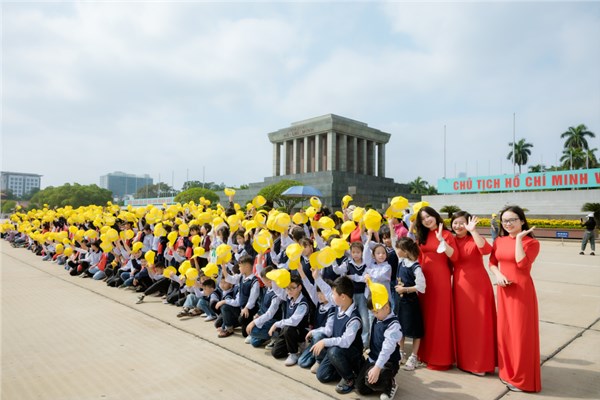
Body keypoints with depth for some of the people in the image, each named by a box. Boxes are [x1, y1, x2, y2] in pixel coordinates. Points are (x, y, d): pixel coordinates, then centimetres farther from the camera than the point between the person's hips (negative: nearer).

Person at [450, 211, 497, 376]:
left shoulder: (475, 239, -6)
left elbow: (486, 250, -30)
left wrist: (473, 231, -31)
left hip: (478, 284, -5)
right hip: (460, 285, 5)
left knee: (479, 322, 2)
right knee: (462, 322, 12)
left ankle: (480, 363, 13)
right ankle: (464, 359, 27)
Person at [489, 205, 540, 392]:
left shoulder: (531, 242, -9)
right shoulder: (499, 241, 6)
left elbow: (522, 263, -23)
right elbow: (492, 262, 12)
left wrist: (518, 238, -20)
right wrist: (498, 274, -8)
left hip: (521, 290, -5)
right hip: (504, 289, 5)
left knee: (521, 331, 0)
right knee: (504, 329, 12)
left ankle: (522, 378, 15)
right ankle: (507, 371, 29)